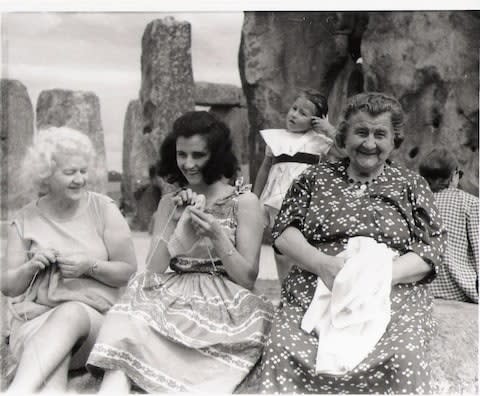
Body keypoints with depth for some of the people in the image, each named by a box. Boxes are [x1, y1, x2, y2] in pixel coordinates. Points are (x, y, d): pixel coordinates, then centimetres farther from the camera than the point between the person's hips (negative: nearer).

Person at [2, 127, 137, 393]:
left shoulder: (103, 209, 3)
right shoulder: (26, 220, 8)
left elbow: (130, 271, 2)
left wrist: (91, 266, -16)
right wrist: (31, 267, -11)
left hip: (94, 314, -1)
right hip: (35, 318, 2)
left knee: (69, 314, -38)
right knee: (53, 365, -35)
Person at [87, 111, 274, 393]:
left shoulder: (245, 202, 2)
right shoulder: (170, 203, 14)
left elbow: (248, 279, -2)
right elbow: (153, 272, 5)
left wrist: (217, 236, -16)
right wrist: (175, 222, -7)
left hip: (221, 306, -3)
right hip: (173, 299, 4)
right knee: (127, 327, -32)